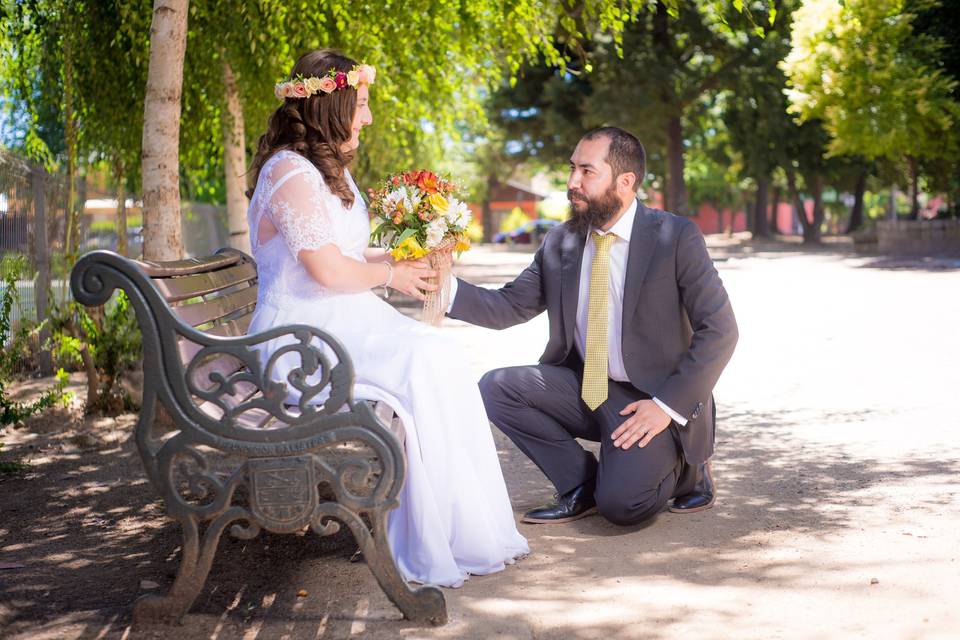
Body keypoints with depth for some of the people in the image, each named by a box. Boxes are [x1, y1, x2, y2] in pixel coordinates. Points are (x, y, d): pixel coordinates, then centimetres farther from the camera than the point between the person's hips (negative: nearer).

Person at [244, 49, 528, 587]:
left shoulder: (332, 169, 18)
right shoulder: (289, 173, -14)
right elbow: (328, 269, -21)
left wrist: (404, 257, 9)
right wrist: (390, 274, -6)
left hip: (346, 321, 9)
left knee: (443, 357, -15)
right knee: (420, 370, -27)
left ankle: (473, 529, -15)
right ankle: (430, 547, -18)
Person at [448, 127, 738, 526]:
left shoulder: (676, 237, -12)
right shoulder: (560, 243, 3)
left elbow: (719, 331, -13)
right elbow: (509, 307, 2)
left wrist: (668, 406, -20)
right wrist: (447, 288, -16)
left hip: (652, 400, -5)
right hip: (585, 388, 6)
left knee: (621, 504, -25)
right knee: (496, 387, -13)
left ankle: (684, 469, 9)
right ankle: (582, 485, 1)